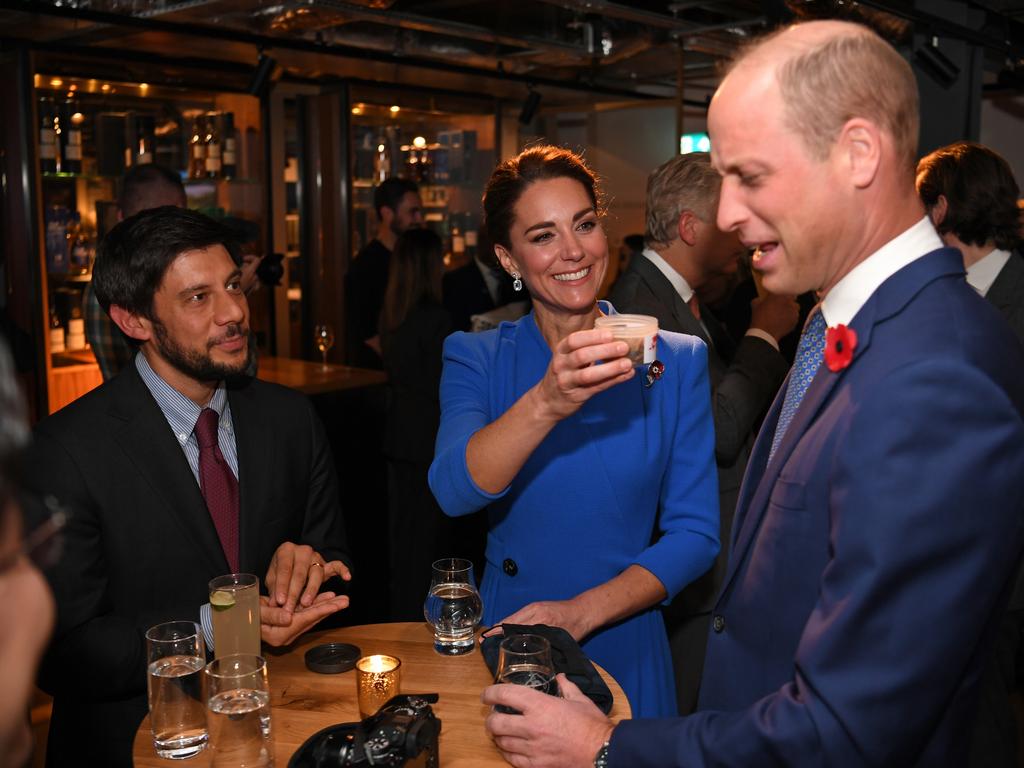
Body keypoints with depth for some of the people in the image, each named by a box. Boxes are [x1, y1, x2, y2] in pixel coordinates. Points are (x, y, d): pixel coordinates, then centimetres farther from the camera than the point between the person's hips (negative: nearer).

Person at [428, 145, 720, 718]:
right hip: (505, 647, 0)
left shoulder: (677, 361, -6)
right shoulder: (476, 359, -5)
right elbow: (454, 492, -23)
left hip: (623, 649, 0)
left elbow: (695, 533, -8)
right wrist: (545, 403, -38)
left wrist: (582, 612, -20)